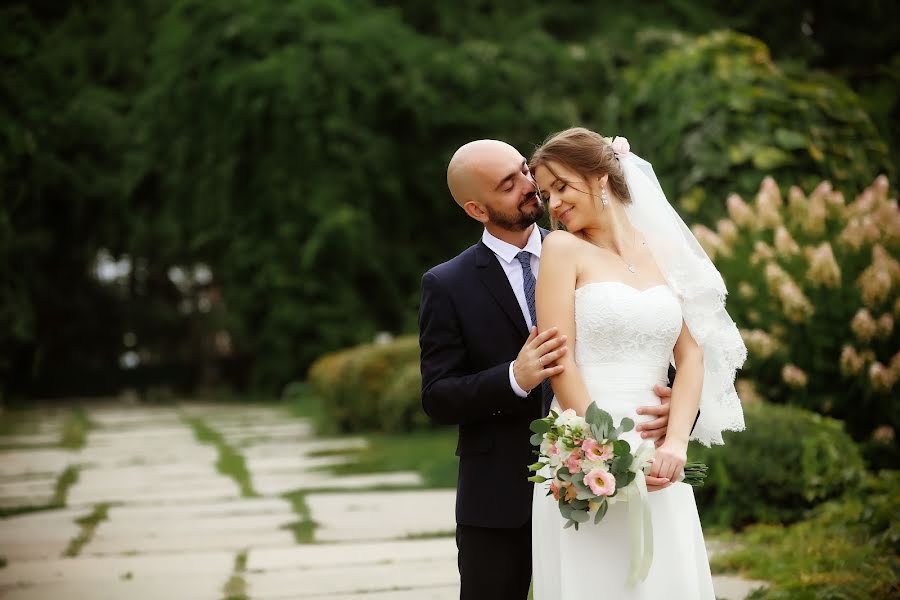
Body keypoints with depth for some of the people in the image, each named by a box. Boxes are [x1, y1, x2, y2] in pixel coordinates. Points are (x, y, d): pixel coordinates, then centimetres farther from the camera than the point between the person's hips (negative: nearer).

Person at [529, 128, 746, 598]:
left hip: (658, 458, 4)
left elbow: (692, 355, 5)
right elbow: (560, 363, -8)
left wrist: (675, 443, -10)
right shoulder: (564, 248, 0)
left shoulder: (662, 249, 10)